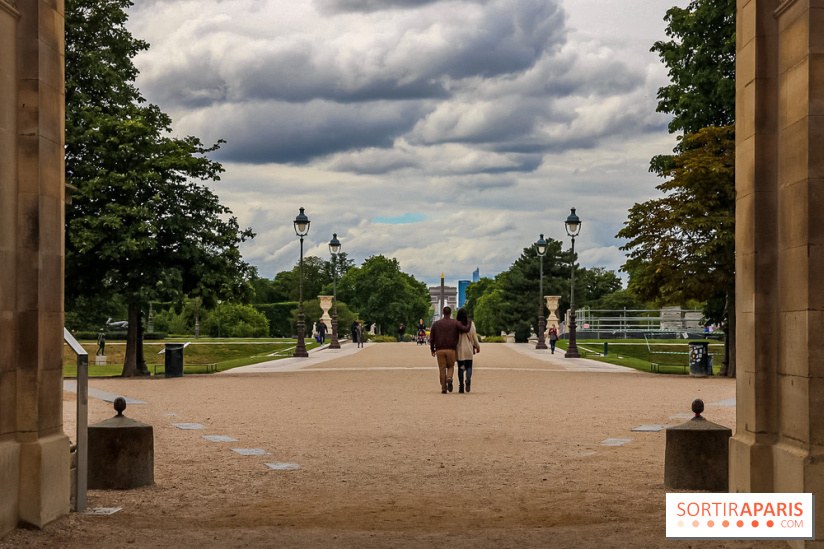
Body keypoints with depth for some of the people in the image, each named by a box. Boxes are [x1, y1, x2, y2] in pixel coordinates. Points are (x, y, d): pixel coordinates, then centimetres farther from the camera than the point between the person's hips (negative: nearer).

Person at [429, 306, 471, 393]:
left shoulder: (436, 324, 9)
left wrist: (432, 349, 18)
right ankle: (449, 378, -16)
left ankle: (443, 388, 2)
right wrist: (469, 324, 11)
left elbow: (432, 338, 10)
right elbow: (465, 329, -9)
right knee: (451, 366, 14)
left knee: (442, 369, 5)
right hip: (451, 349, -1)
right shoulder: (455, 323, 1)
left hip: (440, 350, 1)